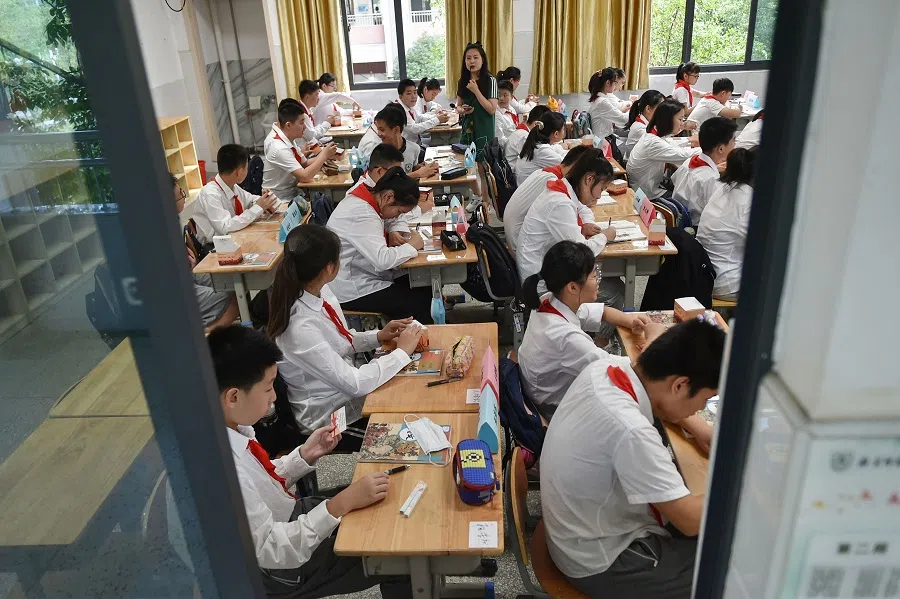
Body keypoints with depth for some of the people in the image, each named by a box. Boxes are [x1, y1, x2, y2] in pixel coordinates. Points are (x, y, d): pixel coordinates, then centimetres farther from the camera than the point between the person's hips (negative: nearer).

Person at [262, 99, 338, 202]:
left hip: (292, 192, 8)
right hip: (282, 201, -8)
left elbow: (304, 163, 11)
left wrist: (323, 156, -6)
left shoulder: (286, 137, 3)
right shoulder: (279, 148, -24)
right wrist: (324, 155, -15)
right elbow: (305, 177, -26)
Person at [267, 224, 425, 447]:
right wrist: (402, 351, -20)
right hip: (331, 417, -7)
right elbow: (355, 384, -29)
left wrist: (378, 337, -4)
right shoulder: (300, 328, -33)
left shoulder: (320, 291, -8)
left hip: (345, 385, 7)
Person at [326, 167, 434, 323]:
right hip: (352, 292, -10)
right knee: (422, 303, -11)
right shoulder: (361, 215, -26)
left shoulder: (360, 199, 4)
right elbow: (382, 260, -34)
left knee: (426, 288, 4)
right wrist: (412, 246, -18)